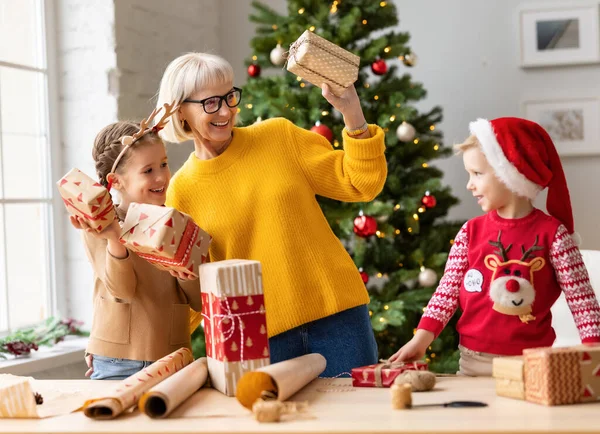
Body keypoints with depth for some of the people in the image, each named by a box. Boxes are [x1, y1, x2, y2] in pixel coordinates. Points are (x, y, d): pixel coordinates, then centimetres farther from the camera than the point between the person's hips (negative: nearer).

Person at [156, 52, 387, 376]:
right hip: (261, 336, 0)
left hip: (335, 314, 1)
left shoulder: (280, 136, 2)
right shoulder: (182, 192, 2)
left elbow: (362, 186, 2)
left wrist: (352, 113, -10)